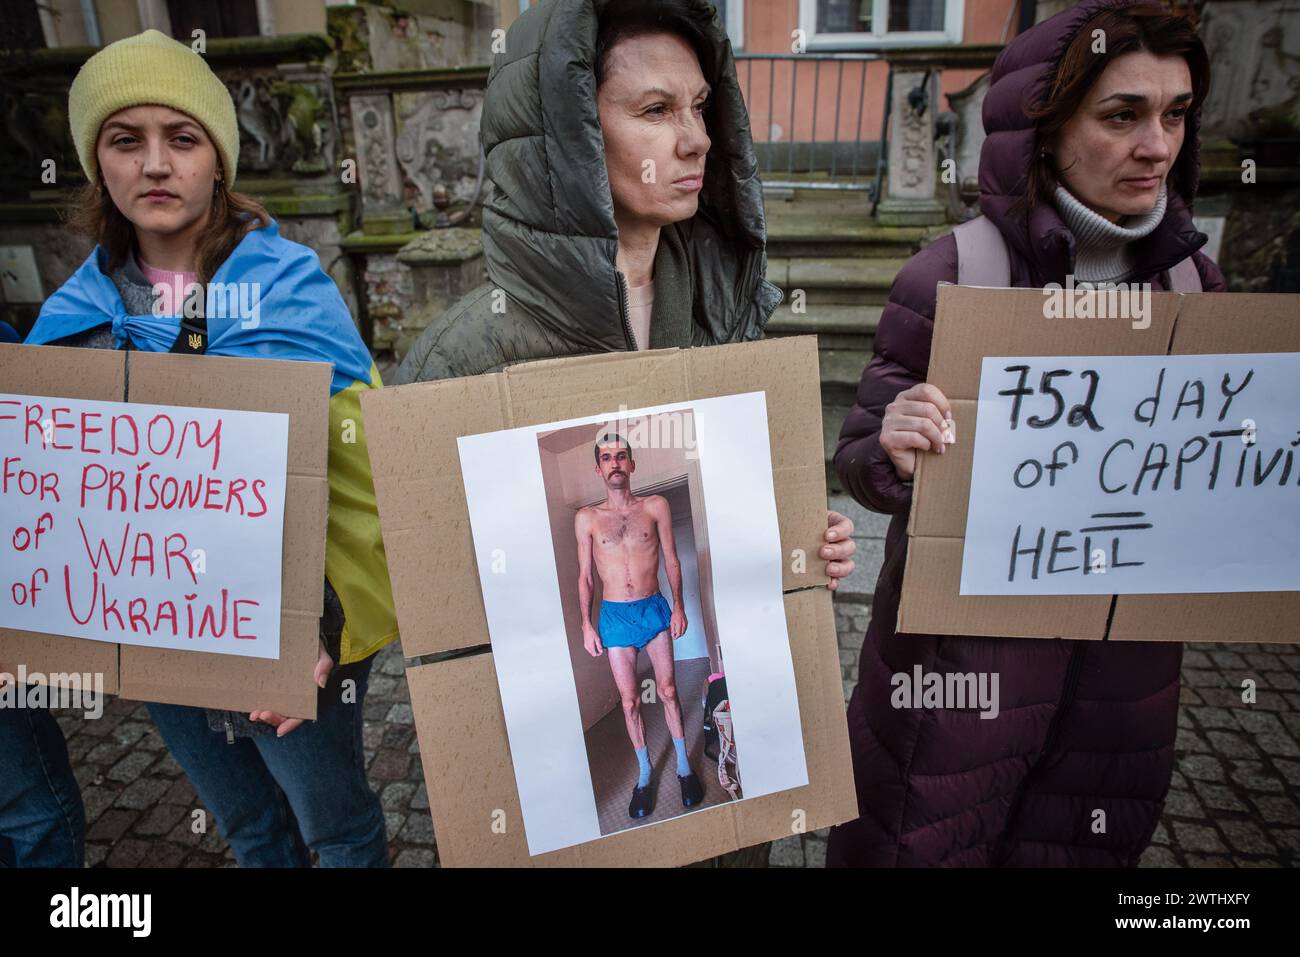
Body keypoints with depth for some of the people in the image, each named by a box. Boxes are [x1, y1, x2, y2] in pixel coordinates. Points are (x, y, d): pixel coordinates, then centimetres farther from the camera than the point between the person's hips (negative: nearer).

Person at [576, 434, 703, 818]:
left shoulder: (656, 506, -2)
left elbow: (671, 561, 3)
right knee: (630, 701, 8)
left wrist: (678, 606, -3)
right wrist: (586, 625, 0)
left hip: (654, 609, 0)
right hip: (614, 616, 0)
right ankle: (644, 775, 25)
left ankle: (684, 768, 26)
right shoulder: (586, 517, -2)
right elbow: (584, 576, 3)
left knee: (668, 691, 9)